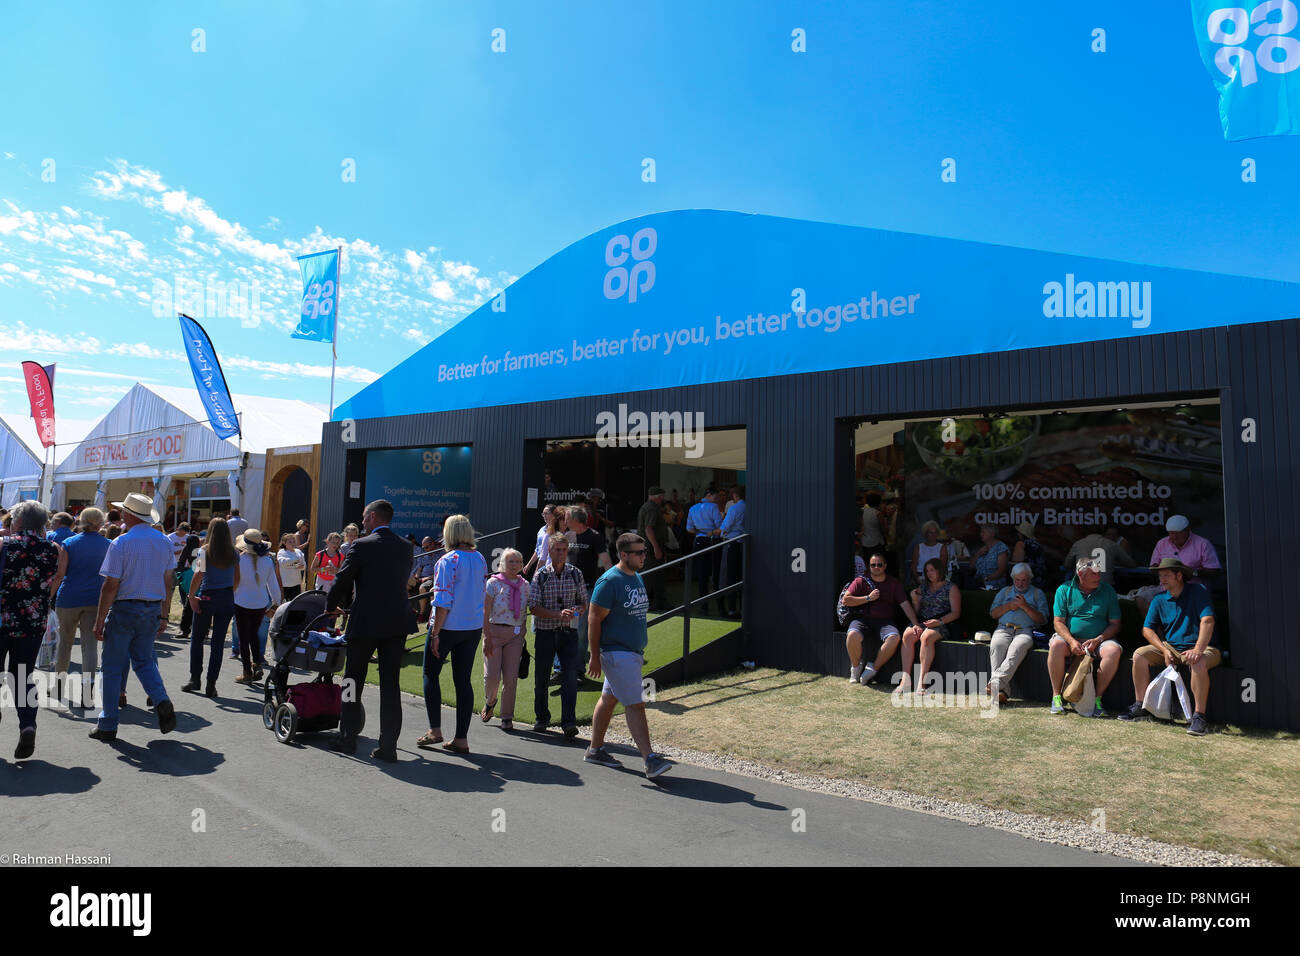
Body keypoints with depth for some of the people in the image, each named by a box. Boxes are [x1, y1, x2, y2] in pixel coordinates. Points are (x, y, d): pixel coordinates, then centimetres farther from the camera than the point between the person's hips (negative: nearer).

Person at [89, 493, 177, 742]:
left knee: (113, 666, 7)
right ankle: (161, 701, -7)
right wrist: (163, 614, 16)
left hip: (124, 609, -5)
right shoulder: (164, 541, 5)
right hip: (153, 610, 5)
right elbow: (168, 580, 9)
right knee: (144, 660, 17)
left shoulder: (121, 543, -11)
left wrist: (100, 619, -6)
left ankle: (108, 725, 15)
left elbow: (111, 585, -13)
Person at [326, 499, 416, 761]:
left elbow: (342, 581, -1)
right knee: (391, 685, 7)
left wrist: (331, 607, 17)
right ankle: (388, 746, 8)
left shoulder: (362, 545, -8)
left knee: (353, 680, 13)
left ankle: (347, 738, 23)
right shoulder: (406, 547, 7)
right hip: (398, 623, 4)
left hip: (366, 622, -4)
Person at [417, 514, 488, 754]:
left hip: (448, 626, -6)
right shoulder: (480, 559, 5)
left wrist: (435, 633, -14)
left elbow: (443, 601, -17)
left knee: (431, 674, 13)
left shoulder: (448, 560, -14)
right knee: (464, 680, 8)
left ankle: (435, 730, 12)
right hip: (474, 627, 6)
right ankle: (461, 739, 9)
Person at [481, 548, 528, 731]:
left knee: (511, 678, 1)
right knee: (492, 675, -7)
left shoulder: (525, 585, 7)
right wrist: (487, 637, -12)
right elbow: (485, 613, -6)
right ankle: (490, 701, 26)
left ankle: (507, 717, 14)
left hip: (516, 634, 3)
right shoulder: (493, 583, -3)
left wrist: (523, 636, 10)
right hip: (495, 631, -2)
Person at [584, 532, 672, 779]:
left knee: (609, 699, 17)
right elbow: (595, 620, -14)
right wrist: (595, 657, -14)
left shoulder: (637, 578, 12)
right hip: (617, 654, -8)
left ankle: (595, 750, 29)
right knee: (634, 705, -10)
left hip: (634, 652, 8)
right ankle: (650, 760, -9)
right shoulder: (609, 581, -15)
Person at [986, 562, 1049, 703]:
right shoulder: (1005, 592, 29)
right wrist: (1009, 606, 5)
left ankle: (996, 683, -52)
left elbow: (1042, 620, 10)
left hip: (1025, 630, -2)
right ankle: (1000, 691, -46)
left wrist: (1025, 606, -2)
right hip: (1003, 629, 2)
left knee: (1017, 649, -37)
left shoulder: (1038, 593, 22)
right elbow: (993, 613, 21)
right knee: (996, 645, -34)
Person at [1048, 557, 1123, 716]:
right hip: (1070, 638, -1)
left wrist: (1097, 640, -13)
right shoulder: (1064, 590, 4)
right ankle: (1056, 696, -20)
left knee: (1113, 650, -31)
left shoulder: (1108, 591, 7)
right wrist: (1072, 641, -19)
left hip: (1100, 639, 1)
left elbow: (1115, 624, 4)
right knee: (1056, 645, -33)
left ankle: (1097, 697, -18)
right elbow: (1058, 622, -2)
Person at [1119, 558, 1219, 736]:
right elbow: (1147, 629, 6)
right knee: (1139, 655, -14)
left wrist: (1198, 650, -34)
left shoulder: (1198, 591, -7)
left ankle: (1199, 716, -30)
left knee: (1198, 662, -37)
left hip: (1201, 647, -5)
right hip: (1171, 646, 5)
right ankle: (1140, 706, -6)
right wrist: (1165, 650, -10)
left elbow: (1207, 621, -20)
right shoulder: (1160, 599, 6)